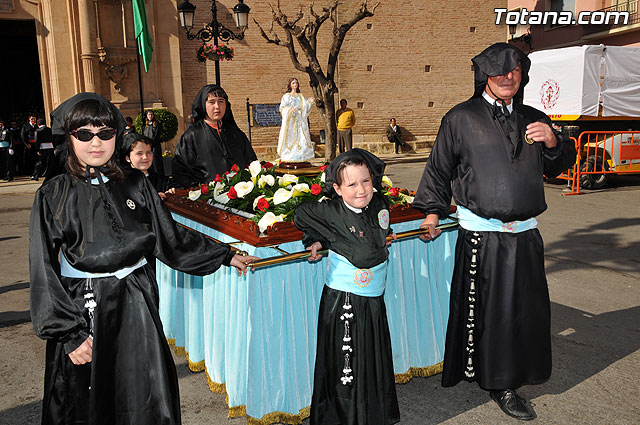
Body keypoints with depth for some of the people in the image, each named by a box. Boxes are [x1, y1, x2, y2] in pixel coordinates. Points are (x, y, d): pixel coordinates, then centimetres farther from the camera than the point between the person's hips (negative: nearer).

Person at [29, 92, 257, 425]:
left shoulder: (135, 184, 2)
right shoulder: (54, 195, -5)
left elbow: (170, 236, 10)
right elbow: (44, 271, -6)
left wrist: (224, 256, 12)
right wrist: (69, 333, -10)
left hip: (136, 305, 2)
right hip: (82, 307, -2)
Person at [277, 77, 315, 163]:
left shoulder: (301, 96, 17)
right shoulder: (286, 96, 6)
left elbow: (305, 108, 12)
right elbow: (282, 108, -2)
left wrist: (309, 102, -5)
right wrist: (290, 109, -18)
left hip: (300, 121, 3)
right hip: (290, 121, -3)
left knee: (301, 139, -4)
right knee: (290, 138, -8)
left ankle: (301, 157, -3)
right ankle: (289, 158, -7)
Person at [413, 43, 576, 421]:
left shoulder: (534, 120, 12)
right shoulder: (461, 119, -1)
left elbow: (558, 167, 18)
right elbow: (439, 168, 5)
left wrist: (553, 142, -3)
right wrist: (434, 211, 4)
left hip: (525, 234, 5)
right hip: (481, 237, -4)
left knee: (525, 310, 10)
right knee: (484, 311, 2)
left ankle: (509, 379, 29)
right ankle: (497, 382, 21)